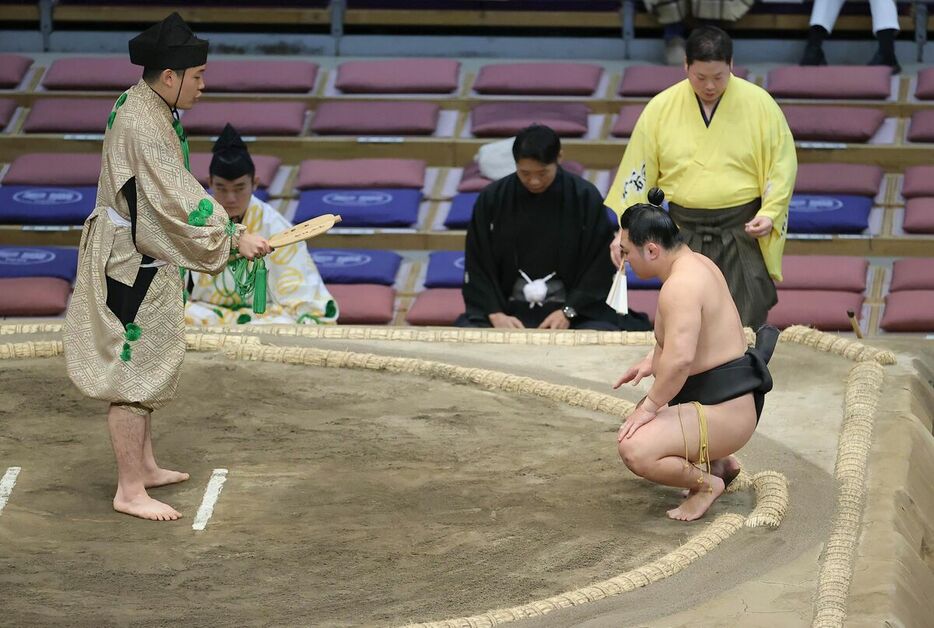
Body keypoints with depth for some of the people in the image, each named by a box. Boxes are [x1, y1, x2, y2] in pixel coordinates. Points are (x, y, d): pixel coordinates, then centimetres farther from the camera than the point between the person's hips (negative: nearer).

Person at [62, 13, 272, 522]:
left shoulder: (141, 105, 6)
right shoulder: (144, 125, -25)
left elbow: (171, 191, 16)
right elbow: (180, 202, -26)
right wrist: (233, 239, -17)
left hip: (139, 258, 11)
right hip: (132, 265, -11)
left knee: (147, 366, 20)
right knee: (135, 371, -4)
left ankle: (144, 466, 33)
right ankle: (130, 491, 2)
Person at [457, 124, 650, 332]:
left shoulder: (586, 198, -3)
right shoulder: (491, 199, 0)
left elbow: (600, 265, 0)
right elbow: (477, 265, 3)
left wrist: (568, 312, -12)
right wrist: (495, 314, -12)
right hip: (508, 309, 1)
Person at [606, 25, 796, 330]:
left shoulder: (759, 103, -3)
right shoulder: (660, 108, -1)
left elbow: (782, 164, 2)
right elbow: (637, 172, 5)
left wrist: (770, 213, -11)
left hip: (743, 229, -1)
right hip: (684, 233, 1)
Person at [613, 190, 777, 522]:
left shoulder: (680, 286, -25)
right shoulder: (696, 263, 10)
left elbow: (680, 357, -36)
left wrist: (650, 405, -24)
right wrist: (653, 360, 16)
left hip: (722, 412, -11)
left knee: (635, 450, -26)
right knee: (637, 428, 30)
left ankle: (706, 484, -6)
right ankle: (719, 463, 21)